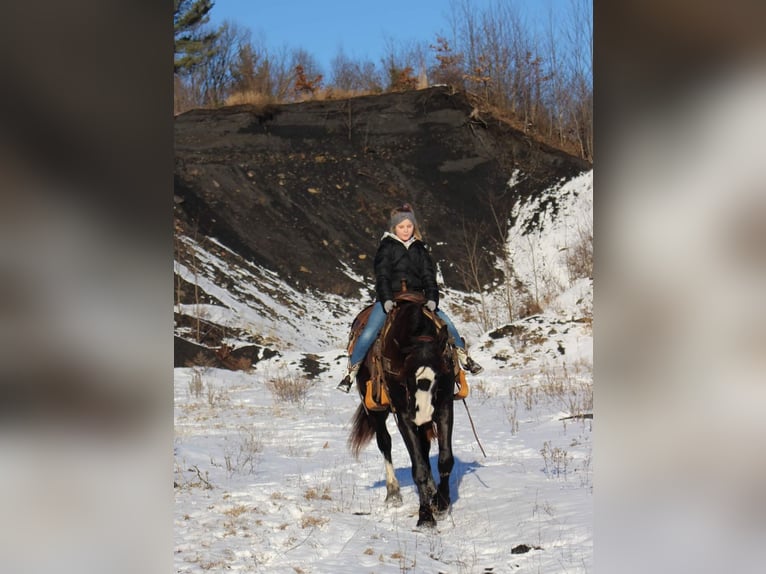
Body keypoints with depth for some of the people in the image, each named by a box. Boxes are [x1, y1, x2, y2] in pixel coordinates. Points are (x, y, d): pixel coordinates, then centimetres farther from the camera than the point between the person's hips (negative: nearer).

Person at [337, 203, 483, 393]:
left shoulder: (420, 249, 14)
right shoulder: (386, 248, 3)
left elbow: (429, 277, 7)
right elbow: (382, 277, -5)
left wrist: (432, 299, -10)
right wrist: (387, 300, -21)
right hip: (389, 300, -3)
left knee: (445, 322, -12)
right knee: (369, 333, -21)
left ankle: (463, 357, 4)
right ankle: (351, 372, -8)